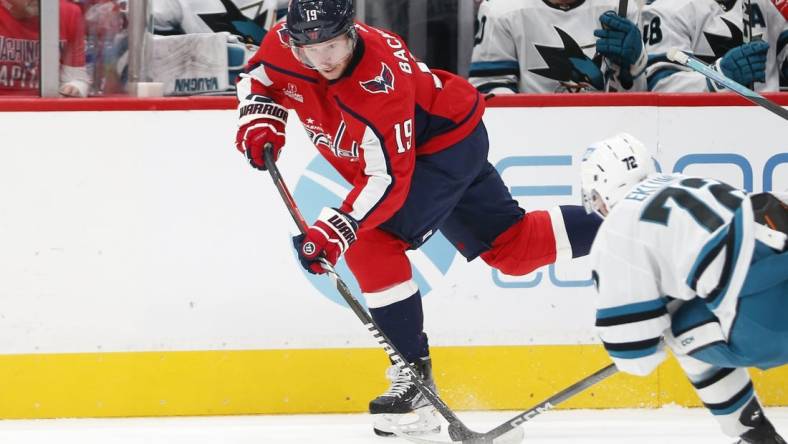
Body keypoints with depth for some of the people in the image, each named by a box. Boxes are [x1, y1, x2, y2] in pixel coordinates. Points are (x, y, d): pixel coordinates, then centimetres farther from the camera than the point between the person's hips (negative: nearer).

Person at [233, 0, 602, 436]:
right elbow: (260, 78, 7)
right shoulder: (284, 44, -17)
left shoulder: (380, 82, -37)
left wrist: (335, 230, -43)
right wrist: (259, 120, -12)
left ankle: (414, 375, -13)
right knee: (511, 247, 13)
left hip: (449, 141, -8)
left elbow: (389, 180, -37)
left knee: (370, 243, -20)